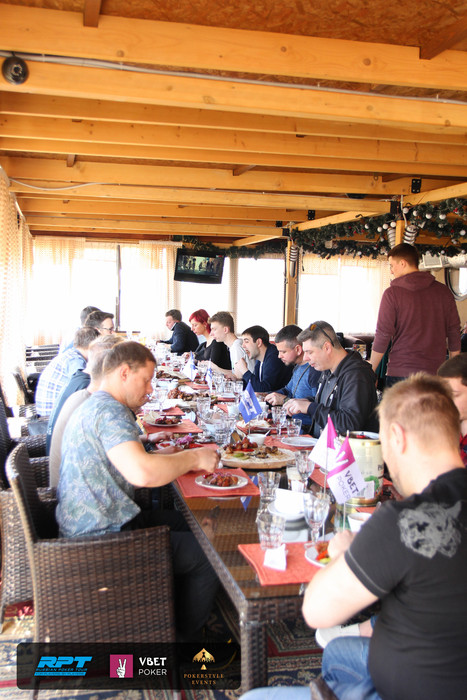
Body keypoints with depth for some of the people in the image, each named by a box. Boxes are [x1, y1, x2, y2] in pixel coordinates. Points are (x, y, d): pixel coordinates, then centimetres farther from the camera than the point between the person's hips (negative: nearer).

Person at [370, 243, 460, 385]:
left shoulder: (392, 293, -6)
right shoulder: (443, 291, 6)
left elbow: (383, 336, -6)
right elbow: (454, 334, 9)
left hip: (400, 373, -3)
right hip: (435, 372, 4)